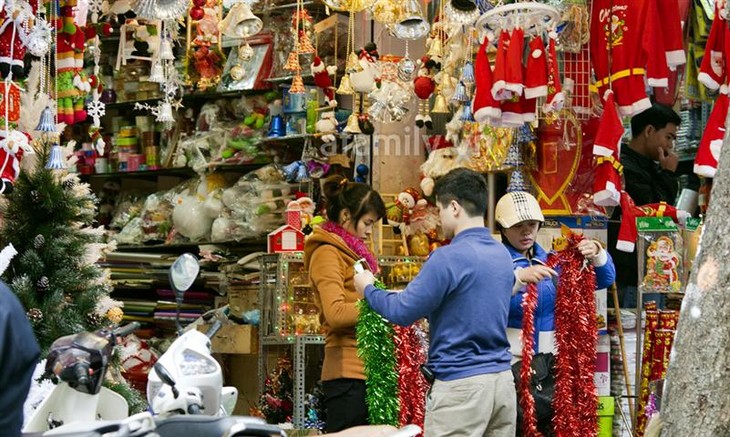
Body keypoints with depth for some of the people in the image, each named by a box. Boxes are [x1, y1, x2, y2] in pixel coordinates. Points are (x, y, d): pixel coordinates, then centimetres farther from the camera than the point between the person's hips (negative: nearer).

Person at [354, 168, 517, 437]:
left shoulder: (449, 257, -15)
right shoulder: (503, 255, 10)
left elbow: (402, 312, -10)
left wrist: (368, 288, 8)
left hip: (462, 385, -8)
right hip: (502, 379, 8)